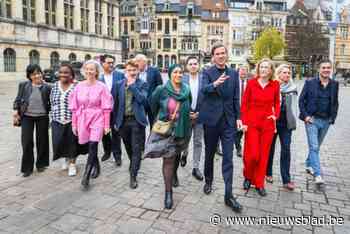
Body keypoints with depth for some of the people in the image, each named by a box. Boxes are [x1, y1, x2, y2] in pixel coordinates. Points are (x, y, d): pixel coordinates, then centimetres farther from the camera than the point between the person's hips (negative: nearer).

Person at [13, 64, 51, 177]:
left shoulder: (47, 87, -3)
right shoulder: (23, 85, -1)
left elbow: (51, 103, 3)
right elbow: (18, 99, 5)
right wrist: (16, 109, -8)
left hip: (42, 117, 0)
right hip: (27, 117, 1)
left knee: (42, 140, 10)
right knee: (26, 141, 1)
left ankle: (41, 164, 28)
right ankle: (27, 167, 14)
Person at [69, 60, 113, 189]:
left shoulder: (102, 87, -5)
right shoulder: (79, 86, 4)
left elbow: (106, 108, -5)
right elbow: (74, 107, 7)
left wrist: (107, 125, -7)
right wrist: (74, 124, 7)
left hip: (97, 120, -3)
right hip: (82, 121, 4)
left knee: (92, 148, -11)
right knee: (91, 148, 13)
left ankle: (86, 176, -7)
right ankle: (96, 166, 37)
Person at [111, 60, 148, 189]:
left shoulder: (142, 84, -1)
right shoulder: (119, 84, 5)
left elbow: (142, 99, -18)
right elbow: (115, 103, 7)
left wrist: (132, 85, -17)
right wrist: (115, 121, 7)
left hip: (137, 120, -3)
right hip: (123, 120, 3)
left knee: (136, 149, -3)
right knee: (128, 147, 18)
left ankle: (133, 176, 5)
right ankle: (133, 164, 43)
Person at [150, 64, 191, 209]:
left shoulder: (187, 90, -2)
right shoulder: (161, 90, -11)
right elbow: (153, 105, 6)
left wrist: (183, 116, 11)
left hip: (183, 130, 4)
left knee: (177, 154, 22)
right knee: (168, 159, -6)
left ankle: (174, 174, 51)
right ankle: (168, 192, 1)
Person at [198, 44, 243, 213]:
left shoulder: (233, 74, 7)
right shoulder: (207, 73, -3)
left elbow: (236, 97, 9)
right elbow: (204, 89, -22)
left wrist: (238, 117, 3)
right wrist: (215, 84, -43)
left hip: (228, 120, 2)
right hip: (211, 119, -1)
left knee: (228, 158, -2)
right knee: (209, 154, 15)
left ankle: (229, 195, 4)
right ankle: (208, 181, 38)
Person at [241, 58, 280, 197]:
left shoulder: (275, 85, 2)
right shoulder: (251, 83, -3)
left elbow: (277, 102, 14)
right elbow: (244, 103, -1)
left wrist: (276, 115, -3)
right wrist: (244, 122, -6)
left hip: (268, 123, 2)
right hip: (252, 123, -2)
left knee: (264, 154, 8)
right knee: (252, 154, -5)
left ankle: (259, 184, 24)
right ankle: (247, 177, 25)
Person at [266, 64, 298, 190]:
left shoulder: (292, 88, 5)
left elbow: (294, 105, 10)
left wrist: (293, 120, 5)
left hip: (286, 123, 2)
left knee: (286, 150, 0)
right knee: (270, 148, 12)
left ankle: (286, 180, 7)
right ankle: (268, 173, 29)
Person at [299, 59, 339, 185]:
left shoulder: (334, 84, 5)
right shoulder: (310, 83, -5)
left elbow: (335, 103, 12)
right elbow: (301, 100, -3)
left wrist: (333, 117, 3)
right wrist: (305, 115, -11)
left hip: (326, 121, 4)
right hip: (312, 119, -4)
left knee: (316, 146, 16)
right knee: (314, 147, -8)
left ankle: (309, 164, 35)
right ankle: (318, 174, -6)